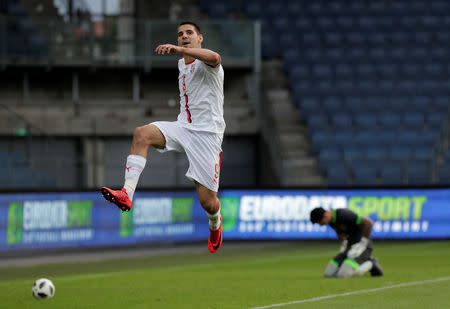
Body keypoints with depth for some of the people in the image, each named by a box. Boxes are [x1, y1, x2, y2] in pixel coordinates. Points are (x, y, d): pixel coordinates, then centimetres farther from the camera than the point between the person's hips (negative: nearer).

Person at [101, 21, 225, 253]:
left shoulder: (206, 63, -9)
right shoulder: (182, 63, 16)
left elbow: (214, 58, -37)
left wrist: (177, 49, -48)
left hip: (207, 133, -6)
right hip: (182, 127, 6)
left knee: (207, 201, -5)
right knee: (142, 133, -25)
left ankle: (215, 224, 34)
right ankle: (127, 194, -37)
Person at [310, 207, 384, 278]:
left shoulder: (343, 215, -23)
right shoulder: (331, 221, 4)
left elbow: (369, 222, -25)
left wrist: (363, 244, -20)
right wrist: (343, 245, 7)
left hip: (363, 245, -9)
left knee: (344, 274, -26)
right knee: (328, 273, 0)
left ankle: (371, 264, -2)